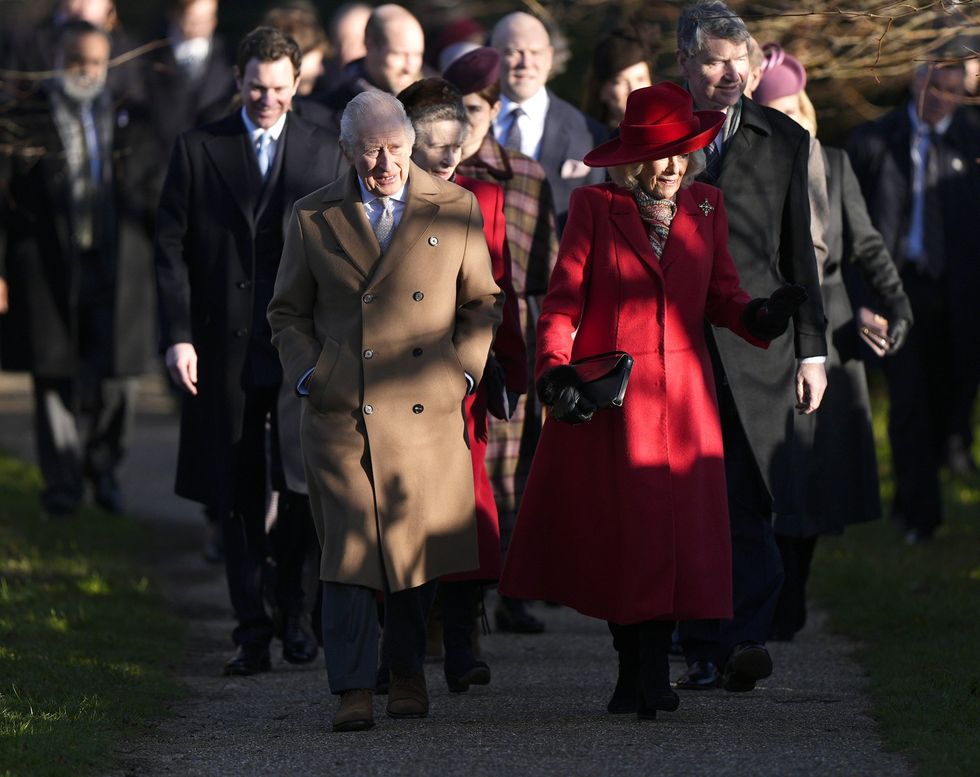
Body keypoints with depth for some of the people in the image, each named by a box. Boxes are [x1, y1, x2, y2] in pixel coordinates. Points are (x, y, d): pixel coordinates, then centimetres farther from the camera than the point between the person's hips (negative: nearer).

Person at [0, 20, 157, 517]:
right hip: (48, 270, -2)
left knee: (117, 376, 0)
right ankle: (63, 482, 15)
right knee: (55, 379, 3)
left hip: (118, 270, 2)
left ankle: (103, 467, 23)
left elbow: (151, 197, 14)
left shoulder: (130, 125, 10)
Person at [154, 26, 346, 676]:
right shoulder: (198, 150, 5)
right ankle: (253, 633, 11)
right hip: (225, 347, 0)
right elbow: (172, 249, 3)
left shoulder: (325, 153, 7)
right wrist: (178, 335, -6)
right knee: (239, 497, 4)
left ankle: (295, 609, 18)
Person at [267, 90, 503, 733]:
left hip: (428, 410, 1)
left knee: (419, 546, 7)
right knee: (349, 549, -7)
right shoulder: (314, 217, 6)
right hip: (341, 413, -1)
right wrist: (309, 374, -1)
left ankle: (408, 673, 24)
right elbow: (288, 311, 14)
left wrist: (464, 369, 1)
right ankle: (354, 690, -5)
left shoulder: (455, 210, 5)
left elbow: (480, 302, 13)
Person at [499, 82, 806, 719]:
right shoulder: (595, 208, -1)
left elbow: (721, 295, 8)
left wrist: (758, 316, -14)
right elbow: (563, 302, -3)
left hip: (681, 396, 2)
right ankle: (635, 668, 9)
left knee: (674, 529, -4)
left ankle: (650, 674, 0)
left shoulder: (705, 209, 9)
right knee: (617, 529, -1)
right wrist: (557, 374, -17)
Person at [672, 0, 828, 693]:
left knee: (748, 503, -11)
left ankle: (748, 637, -13)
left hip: (755, 348, 0)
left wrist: (812, 349, 8)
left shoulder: (783, 141, 11)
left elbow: (799, 252, 13)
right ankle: (704, 652, 5)